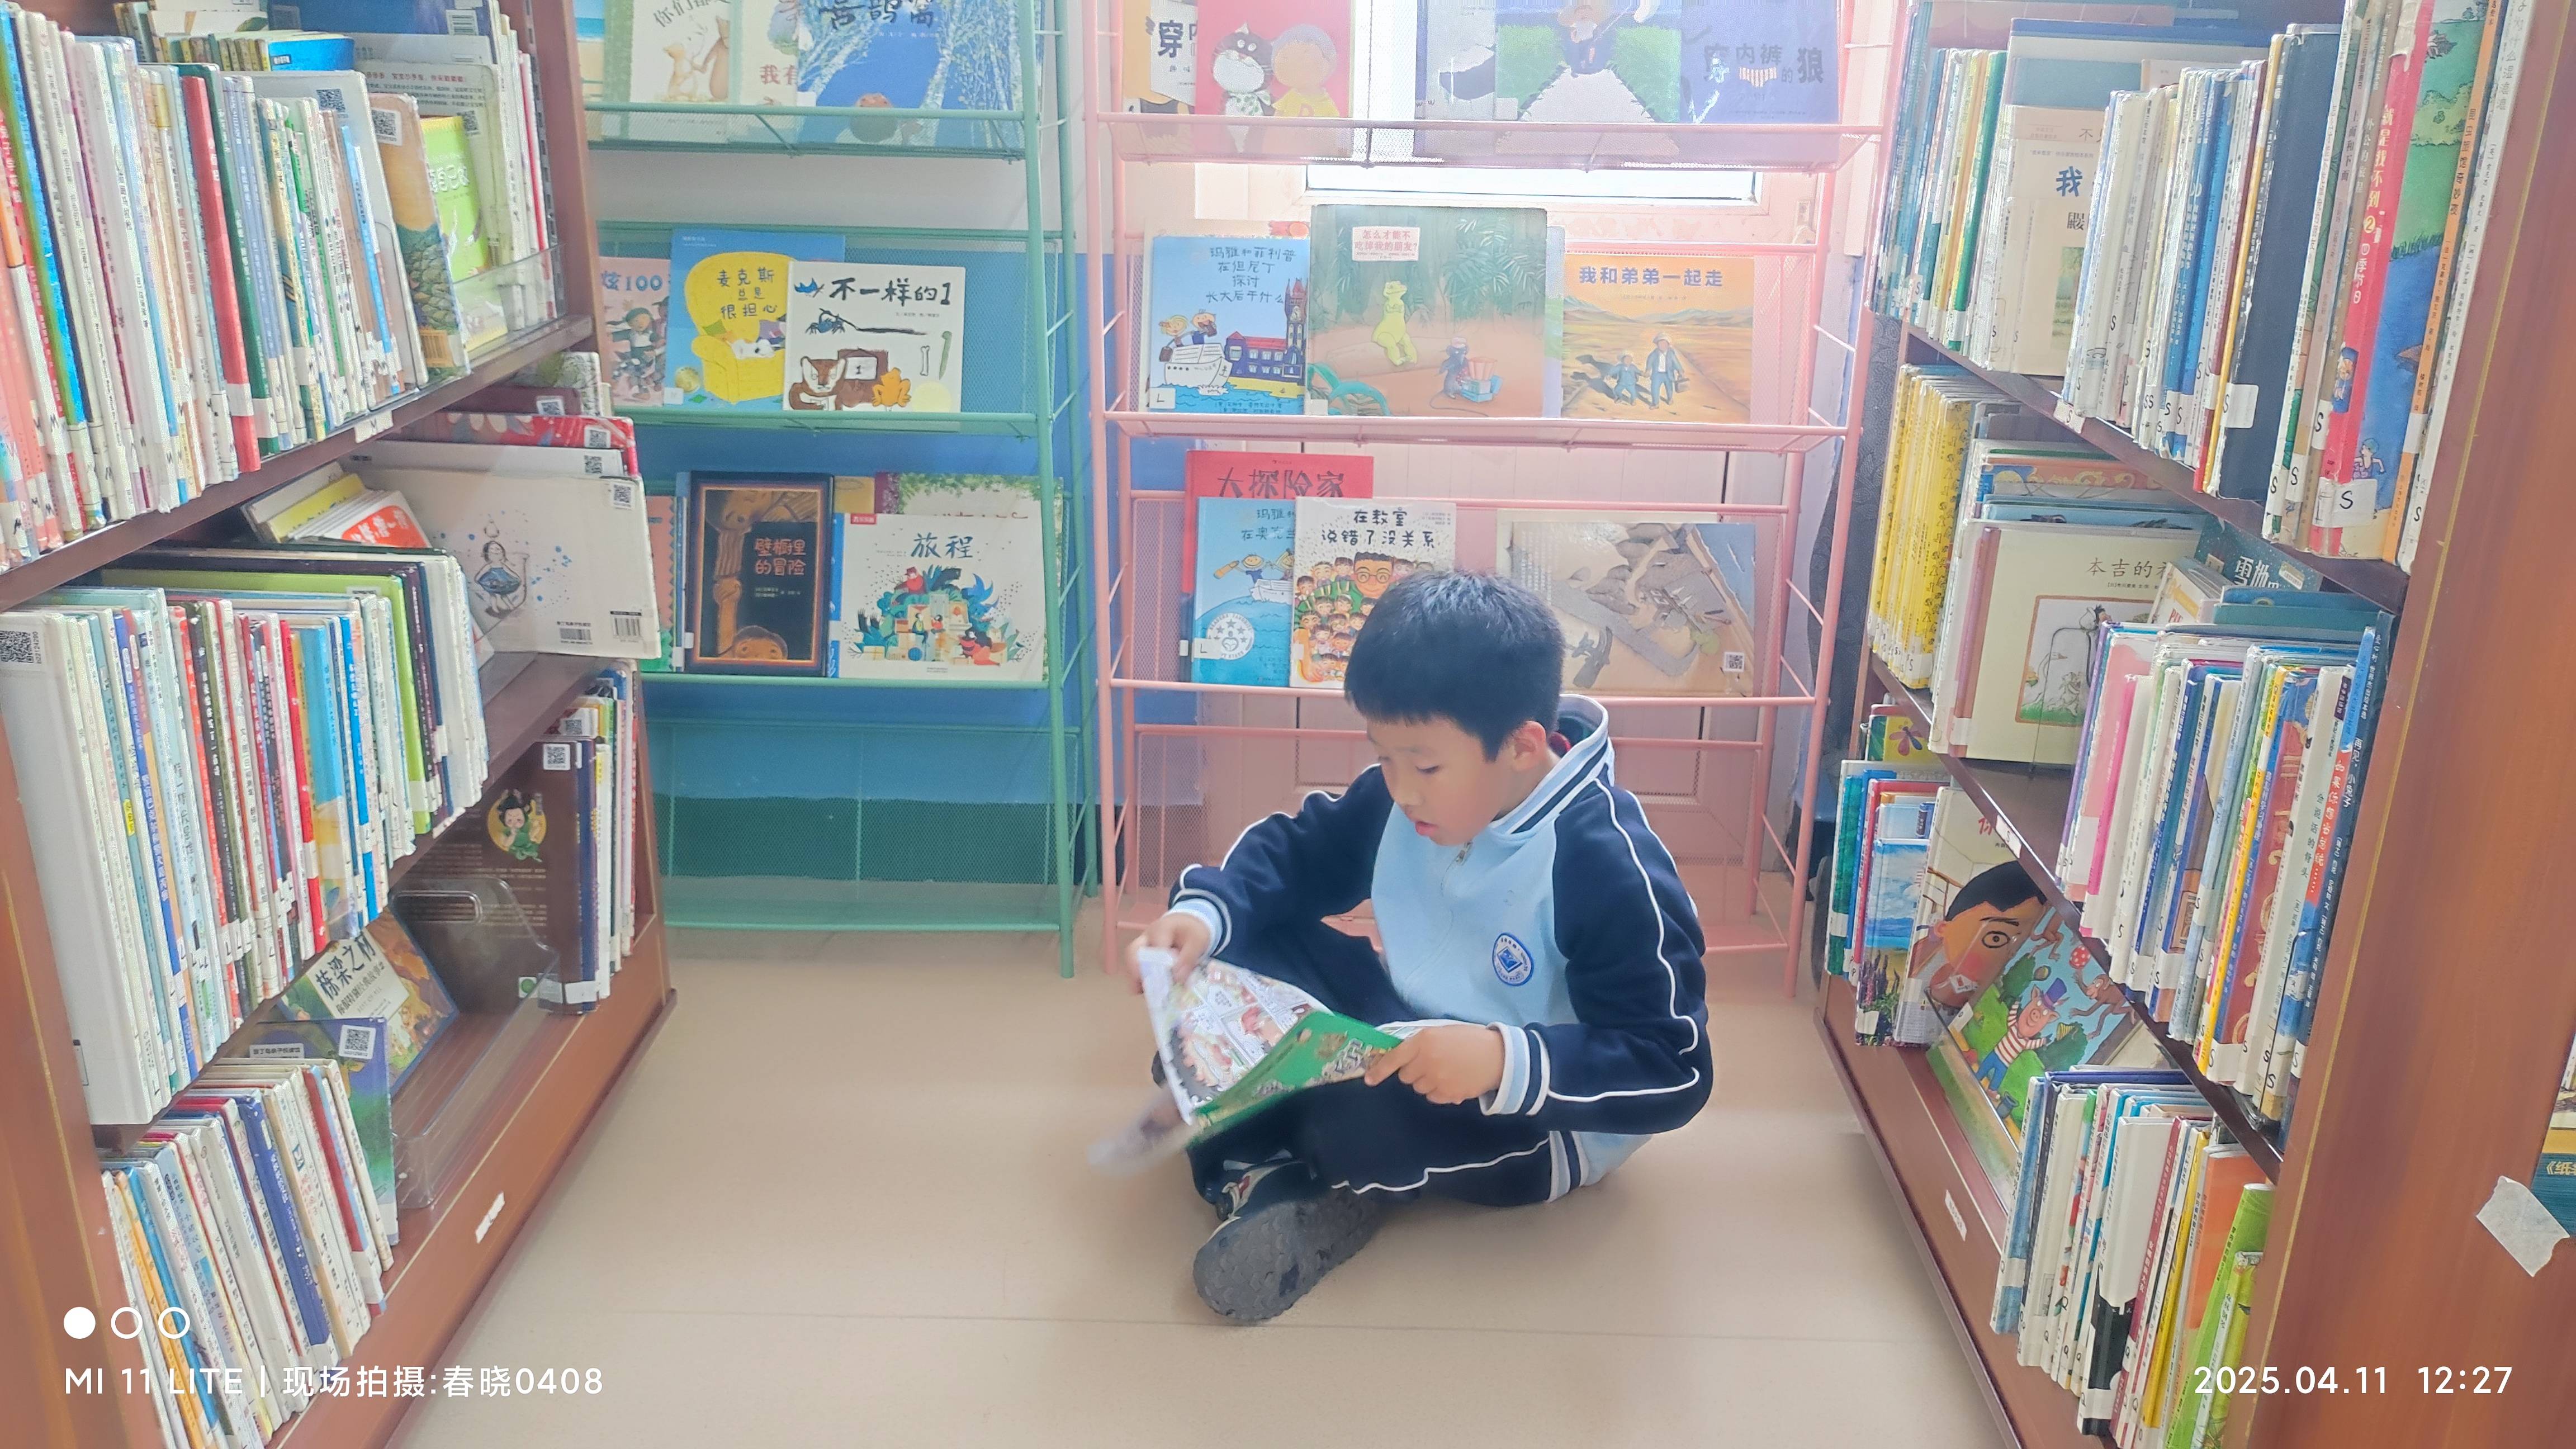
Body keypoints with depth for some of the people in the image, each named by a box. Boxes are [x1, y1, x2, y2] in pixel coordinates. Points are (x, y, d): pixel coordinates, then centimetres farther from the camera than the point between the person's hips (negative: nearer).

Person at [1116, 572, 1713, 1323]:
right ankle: (1268, 1171, -19)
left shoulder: (1610, 868, -29)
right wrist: (1204, 913, -20)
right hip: (1409, 1032, 7)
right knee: (1239, 949, -9)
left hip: (1540, 1115, -7)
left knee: (1358, 1118, -35)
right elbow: (1297, 851, 2)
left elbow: (1675, 1073, -28)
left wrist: (1509, 1062, -44)